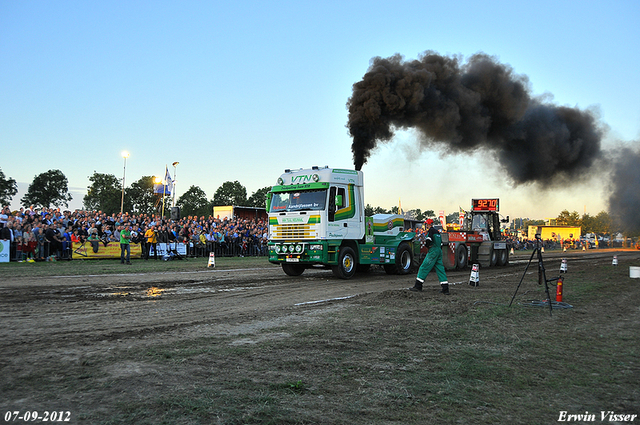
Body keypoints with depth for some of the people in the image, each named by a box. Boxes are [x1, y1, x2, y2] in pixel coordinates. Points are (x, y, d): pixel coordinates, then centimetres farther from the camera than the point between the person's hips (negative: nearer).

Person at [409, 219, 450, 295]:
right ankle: (445, 289, 0)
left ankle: (418, 286, -1)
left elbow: (428, 240, -19)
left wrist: (428, 246, 0)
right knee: (440, 269, 6)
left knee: (424, 267, -3)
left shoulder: (430, 231, -6)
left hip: (433, 251, -8)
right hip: (439, 251, 8)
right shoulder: (437, 231, 20)